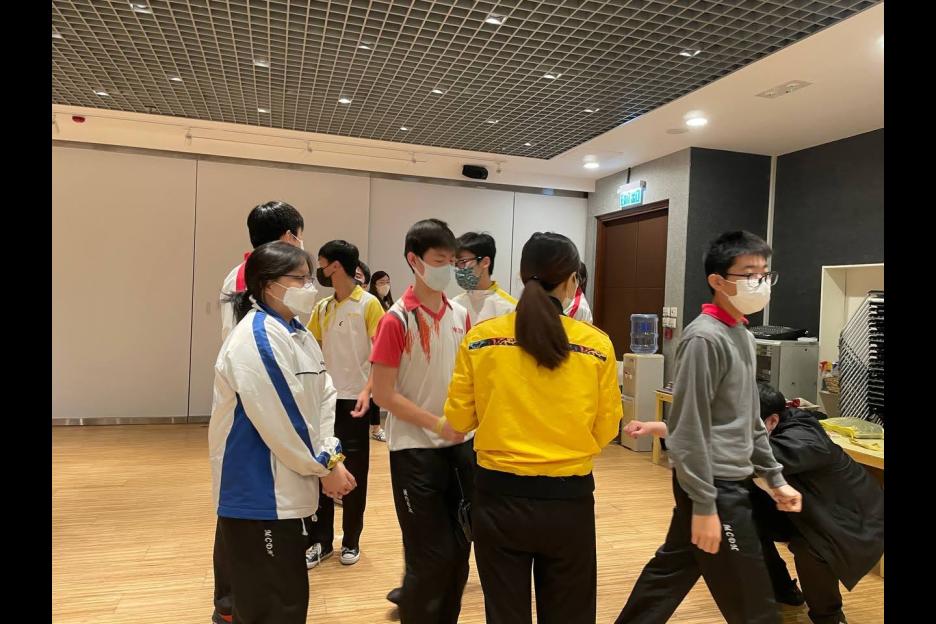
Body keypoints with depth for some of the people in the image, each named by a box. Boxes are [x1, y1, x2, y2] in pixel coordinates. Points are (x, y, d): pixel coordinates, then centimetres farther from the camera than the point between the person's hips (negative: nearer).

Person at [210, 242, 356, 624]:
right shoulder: (255, 338, -21)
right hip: (257, 492, -9)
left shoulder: (299, 334, 9)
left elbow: (323, 396, 9)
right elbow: (278, 420, -23)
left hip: (285, 488, 9)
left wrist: (331, 457, -3)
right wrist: (323, 467, -12)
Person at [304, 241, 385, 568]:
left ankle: (351, 541, 22)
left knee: (354, 473, 6)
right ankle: (321, 540, 22)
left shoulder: (368, 304, -7)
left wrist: (368, 390, -23)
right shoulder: (322, 308, 10)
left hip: (354, 400, -5)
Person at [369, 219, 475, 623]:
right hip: (415, 450, -5)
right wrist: (437, 424, -18)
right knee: (431, 556, 4)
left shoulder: (460, 316, 4)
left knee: (459, 549, 15)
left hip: (460, 445, 6)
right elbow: (383, 393, -13)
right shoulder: (396, 320, -12)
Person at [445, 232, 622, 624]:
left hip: (499, 495, 1)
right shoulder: (597, 345, -9)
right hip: (569, 498, 0)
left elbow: (458, 419, 1)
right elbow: (606, 431, 0)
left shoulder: (480, 339, -8)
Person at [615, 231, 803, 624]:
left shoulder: (742, 335, 11)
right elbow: (690, 430, -20)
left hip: (734, 481, 9)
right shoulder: (705, 338, -18)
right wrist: (704, 506, -19)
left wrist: (775, 478, 16)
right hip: (714, 485, -9)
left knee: (671, 570, 19)